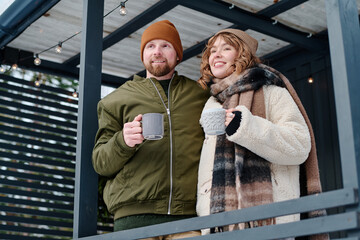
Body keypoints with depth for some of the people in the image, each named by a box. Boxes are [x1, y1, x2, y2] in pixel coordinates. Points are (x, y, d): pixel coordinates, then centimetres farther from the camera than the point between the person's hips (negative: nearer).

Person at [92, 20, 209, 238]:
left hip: (190, 213, 1)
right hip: (135, 215, 0)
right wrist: (123, 142, -11)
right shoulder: (118, 99, 16)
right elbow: (100, 163, 10)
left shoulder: (201, 95, 18)